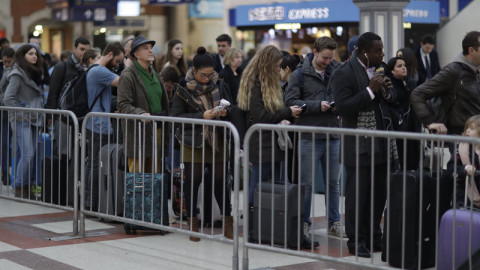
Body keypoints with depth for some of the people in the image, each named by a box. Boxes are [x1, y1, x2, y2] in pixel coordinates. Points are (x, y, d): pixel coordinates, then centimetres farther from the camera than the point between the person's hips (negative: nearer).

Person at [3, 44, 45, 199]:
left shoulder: (35, 73, 17)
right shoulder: (17, 74, -9)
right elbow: (8, 99, -15)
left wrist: (39, 115, 10)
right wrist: (21, 115, -14)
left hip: (34, 120, 8)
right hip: (22, 121, -8)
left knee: (31, 154, 7)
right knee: (27, 154, -12)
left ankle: (28, 187, 12)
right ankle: (19, 189, -5)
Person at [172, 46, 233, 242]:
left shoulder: (218, 85, 4)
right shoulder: (183, 89, -5)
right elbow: (177, 116, -10)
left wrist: (225, 112, -9)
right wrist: (202, 116, -20)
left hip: (216, 141, 2)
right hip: (192, 142, -2)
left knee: (219, 180, 1)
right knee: (193, 180, 2)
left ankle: (228, 220, 10)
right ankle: (193, 221, 14)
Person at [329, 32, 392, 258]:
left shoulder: (379, 69, 12)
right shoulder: (344, 73, -11)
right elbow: (342, 107, -20)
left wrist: (387, 90, -1)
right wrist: (370, 90, -22)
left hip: (381, 144, 7)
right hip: (359, 146, -7)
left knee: (379, 193, 12)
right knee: (357, 194, 0)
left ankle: (374, 238, 24)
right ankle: (356, 241, 10)